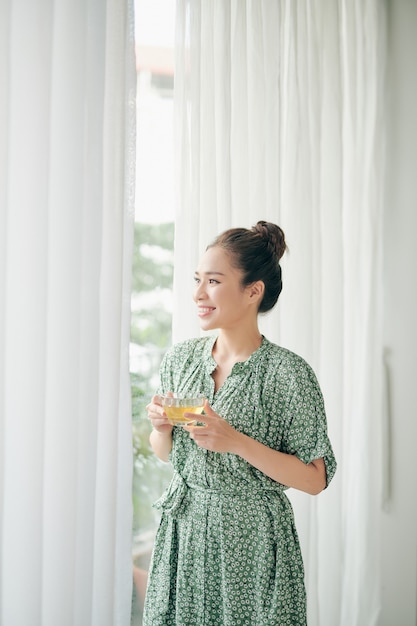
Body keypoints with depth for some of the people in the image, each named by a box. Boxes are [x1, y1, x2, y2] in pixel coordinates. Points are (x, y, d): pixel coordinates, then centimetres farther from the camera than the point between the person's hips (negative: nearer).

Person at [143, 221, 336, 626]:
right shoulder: (180, 358, 1)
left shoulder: (288, 373, -15)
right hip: (183, 534, 5)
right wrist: (161, 427, -9)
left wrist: (237, 442, -23)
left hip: (252, 543, -4)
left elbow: (315, 478, -13)